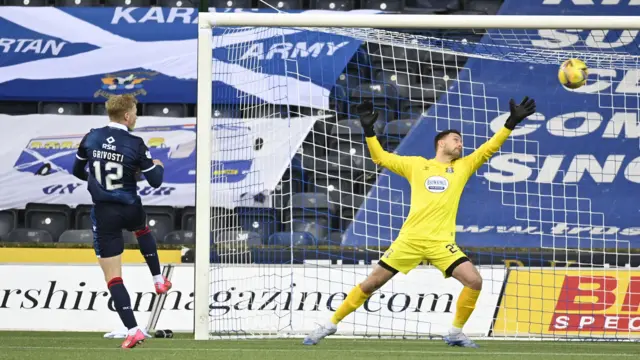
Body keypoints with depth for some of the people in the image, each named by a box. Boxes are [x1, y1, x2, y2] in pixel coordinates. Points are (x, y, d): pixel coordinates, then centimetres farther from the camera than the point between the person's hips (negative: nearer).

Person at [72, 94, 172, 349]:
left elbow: (78, 171, 12)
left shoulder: (91, 138, -3)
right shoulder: (135, 144, -11)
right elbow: (155, 182, -6)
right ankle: (158, 281, 46)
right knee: (142, 230, 40)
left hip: (104, 213, 0)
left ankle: (133, 331, -7)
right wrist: (158, 167, 17)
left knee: (113, 277, 1)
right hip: (131, 209, 0)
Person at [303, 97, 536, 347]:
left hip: (442, 242, 1)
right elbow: (381, 157, 16)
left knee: (474, 281, -18)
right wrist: (369, 130, 5)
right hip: (410, 239, -1)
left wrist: (511, 122, 1)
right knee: (371, 282, -1)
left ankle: (455, 333, 0)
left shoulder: (463, 166, 15)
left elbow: (488, 148, 9)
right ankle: (331, 325, 13)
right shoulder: (416, 165, 12)